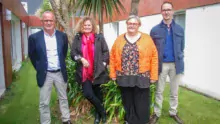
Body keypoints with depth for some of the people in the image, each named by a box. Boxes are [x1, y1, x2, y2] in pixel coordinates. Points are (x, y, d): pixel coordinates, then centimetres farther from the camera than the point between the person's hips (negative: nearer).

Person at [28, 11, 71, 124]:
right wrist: (39, 68, 3)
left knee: (63, 98, 17)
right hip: (45, 74, -2)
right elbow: (32, 55, 3)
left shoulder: (62, 36, -1)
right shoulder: (34, 37, -9)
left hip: (60, 73, 3)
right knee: (44, 103, 6)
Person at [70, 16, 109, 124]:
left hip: (97, 72, -1)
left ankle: (98, 113, 34)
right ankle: (102, 111, 19)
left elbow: (106, 52, 2)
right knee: (88, 93, -6)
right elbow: (73, 53, 2)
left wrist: (103, 64, -7)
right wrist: (81, 59, -15)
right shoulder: (77, 38, 4)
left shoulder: (99, 37, 0)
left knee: (97, 92, 11)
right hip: (84, 72, 1)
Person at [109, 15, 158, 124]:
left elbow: (154, 57, -2)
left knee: (141, 104, 8)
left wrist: (153, 76, -5)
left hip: (141, 78, -2)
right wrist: (113, 74, 3)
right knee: (127, 102, 16)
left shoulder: (147, 39, -1)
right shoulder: (119, 39, 6)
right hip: (124, 78, 2)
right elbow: (113, 57, 7)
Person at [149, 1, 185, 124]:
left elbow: (181, 48, 8)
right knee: (159, 91, 9)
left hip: (176, 64, 2)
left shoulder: (180, 29, 5)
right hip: (161, 64, -2)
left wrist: (180, 61, 0)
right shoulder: (155, 30, -2)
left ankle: (173, 112, 31)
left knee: (174, 91, 14)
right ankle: (157, 113, 24)